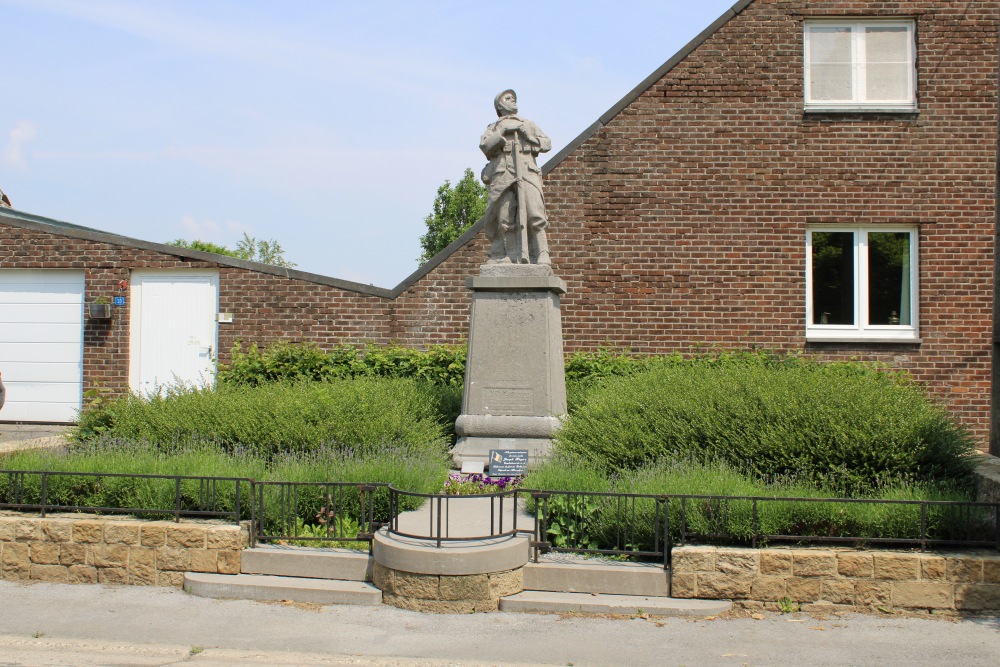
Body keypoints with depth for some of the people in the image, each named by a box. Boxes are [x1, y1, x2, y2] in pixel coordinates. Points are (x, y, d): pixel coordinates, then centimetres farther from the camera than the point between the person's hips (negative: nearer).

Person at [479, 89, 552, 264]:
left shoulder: (529, 124, 31)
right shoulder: (494, 128, 25)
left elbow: (546, 144, 18)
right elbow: (484, 145, 5)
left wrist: (528, 135, 4)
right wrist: (503, 132, -4)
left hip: (527, 173, 0)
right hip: (502, 175, 0)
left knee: (534, 215, -15)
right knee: (503, 217, -9)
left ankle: (541, 256, -20)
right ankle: (500, 257, -8)